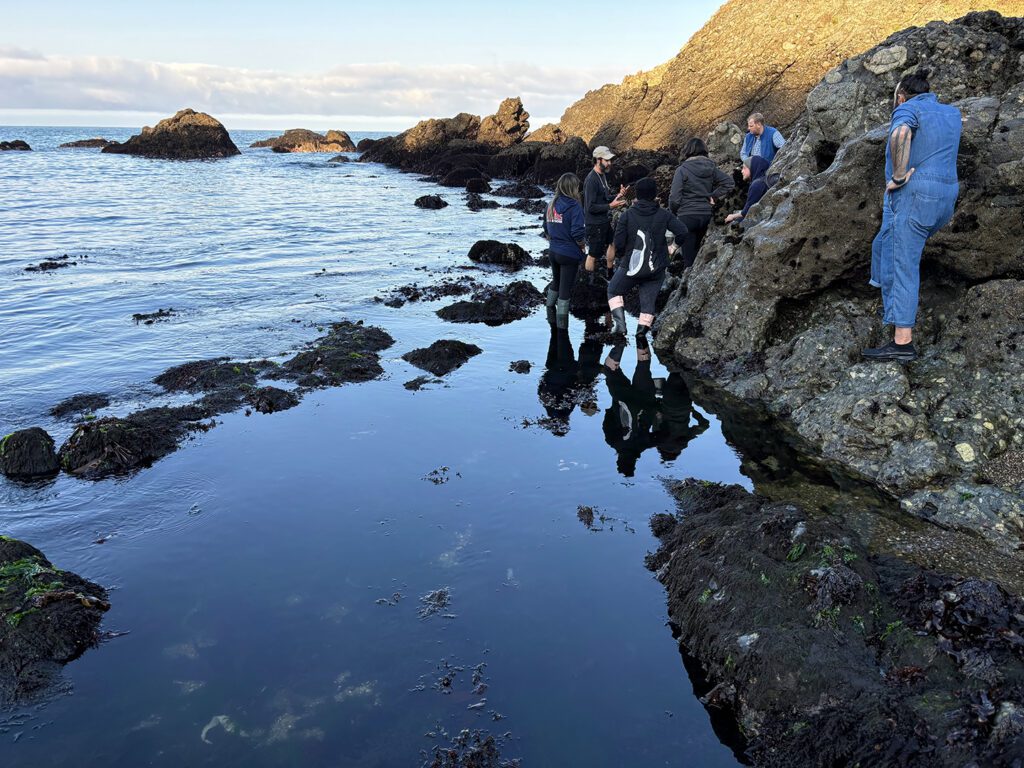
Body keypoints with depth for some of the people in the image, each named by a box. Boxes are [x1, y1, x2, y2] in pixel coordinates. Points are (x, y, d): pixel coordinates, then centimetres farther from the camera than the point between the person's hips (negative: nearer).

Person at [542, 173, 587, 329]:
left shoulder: (551, 204, 3)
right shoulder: (574, 206, -18)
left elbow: (546, 228, 9)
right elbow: (578, 232, -22)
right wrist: (581, 245, -5)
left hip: (553, 251, 6)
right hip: (570, 254, -6)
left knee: (556, 282, 26)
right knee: (565, 289, 3)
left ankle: (551, 316, 36)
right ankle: (562, 326, 9)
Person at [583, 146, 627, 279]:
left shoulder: (603, 175, 6)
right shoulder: (592, 180, -22)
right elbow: (591, 207, -24)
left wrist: (618, 196, -1)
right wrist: (610, 206, -26)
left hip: (605, 221, 10)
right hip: (595, 224, -10)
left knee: (611, 245, 22)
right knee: (593, 255, 0)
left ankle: (610, 276, 39)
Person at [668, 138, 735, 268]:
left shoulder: (682, 170, -10)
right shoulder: (711, 168, 5)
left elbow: (674, 198, -14)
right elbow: (729, 182, 4)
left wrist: (673, 213, 4)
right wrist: (714, 196, 6)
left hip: (687, 217, -5)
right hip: (706, 215, 6)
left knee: (688, 258, -2)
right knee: (696, 251, 20)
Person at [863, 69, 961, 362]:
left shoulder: (908, 109, -2)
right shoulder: (952, 112, 21)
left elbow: (900, 134, -27)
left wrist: (898, 175, -20)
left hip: (913, 195, -8)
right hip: (945, 198, 8)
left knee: (902, 264, -10)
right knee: (883, 247, 26)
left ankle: (903, 342, -14)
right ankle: (897, 306, 34)